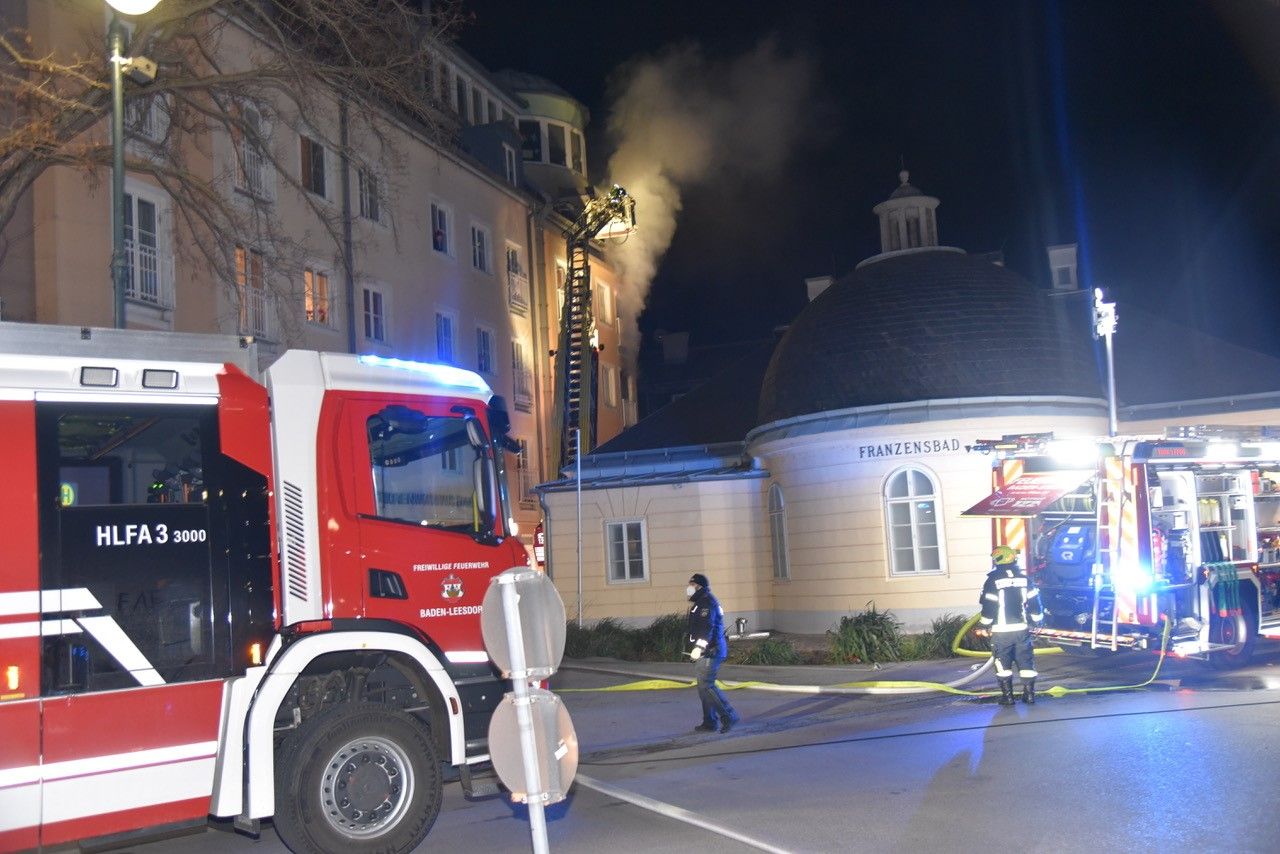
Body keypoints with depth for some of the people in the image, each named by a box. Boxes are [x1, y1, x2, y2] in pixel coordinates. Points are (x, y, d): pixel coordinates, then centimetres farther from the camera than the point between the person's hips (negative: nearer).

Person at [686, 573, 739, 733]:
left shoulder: (707, 602, -12)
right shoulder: (700, 603, 22)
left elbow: (708, 628, -23)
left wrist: (699, 647, -29)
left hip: (710, 651, -11)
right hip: (706, 652, 11)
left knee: (706, 685, -13)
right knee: (704, 686, 10)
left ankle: (728, 716, -10)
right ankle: (710, 722, 14)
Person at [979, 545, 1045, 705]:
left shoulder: (993, 582, -11)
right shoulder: (1025, 580, 3)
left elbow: (988, 609, -9)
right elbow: (1035, 604, 5)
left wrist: (985, 624, 5)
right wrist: (1038, 621, 19)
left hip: (1001, 631, -3)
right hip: (1022, 629, 4)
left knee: (1003, 663, 5)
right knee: (1026, 661, 11)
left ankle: (1007, 696, 6)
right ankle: (1029, 693, 12)